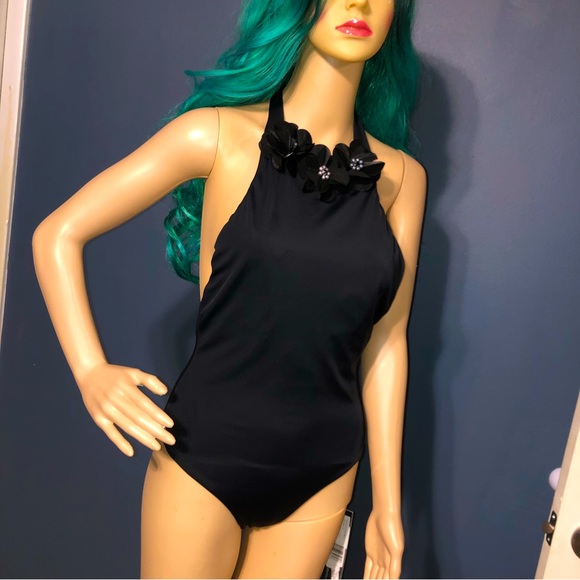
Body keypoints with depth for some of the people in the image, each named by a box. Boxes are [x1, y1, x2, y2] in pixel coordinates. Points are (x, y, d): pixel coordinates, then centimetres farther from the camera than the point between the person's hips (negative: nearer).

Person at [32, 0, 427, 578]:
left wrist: (386, 505, 5)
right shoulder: (220, 135, -10)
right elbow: (56, 236, -4)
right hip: (204, 459, -3)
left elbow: (385, 342, 2)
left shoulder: (401, 178, -1)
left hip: (322, 477, 4)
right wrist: (90, 371, -16)